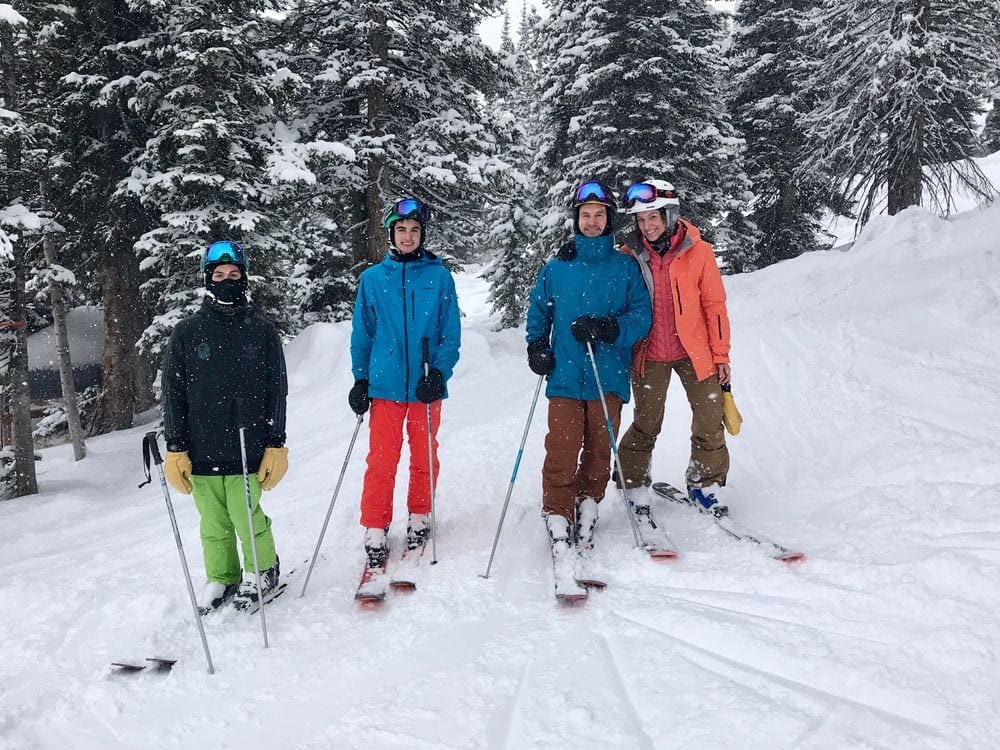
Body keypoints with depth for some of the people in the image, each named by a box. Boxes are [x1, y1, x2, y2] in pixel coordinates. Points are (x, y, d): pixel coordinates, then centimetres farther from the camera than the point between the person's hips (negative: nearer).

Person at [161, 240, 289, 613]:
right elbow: (173, 393, 6)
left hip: (247, 449, -1)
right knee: (214, 523, 9)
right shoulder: (186, 332, 5)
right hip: (202, 450, 2)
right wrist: (175, 449, 1)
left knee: (246, 516, -5)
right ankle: (221, 579, 30)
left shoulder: (262, 330, 4)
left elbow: (276, 390, 4)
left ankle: (263, 572, 20)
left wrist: (276, 445, 0)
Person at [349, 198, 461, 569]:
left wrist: (439, 373, -13)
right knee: (381, 460, 0)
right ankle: (375, 530, 11)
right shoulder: (372, 278, 4)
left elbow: (451, 334, 0)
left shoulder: (439, 277, 0)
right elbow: (362, 334, 10)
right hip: (385, 385, 0)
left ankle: (419, 517, 30)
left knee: (424, 457, 12)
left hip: (426, 386, 0)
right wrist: (360, 379, 5)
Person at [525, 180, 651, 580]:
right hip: (565, 377, 0)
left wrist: (606, 328, -16)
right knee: (562, 453, -7)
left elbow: (641, 316, 1)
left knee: (599, 451, 5)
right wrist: (537, 346, -1)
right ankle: (558, 525, 0)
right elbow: (538, 313, 17)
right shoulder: (556, 267, 10)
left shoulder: (625, 266, 6)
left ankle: (587, 511, 22)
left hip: (608, 377, 0)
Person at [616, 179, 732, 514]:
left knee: (710, 422, 3)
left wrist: (721, 354, -2)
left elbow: (714, 304, -1)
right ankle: (634, 486, 23)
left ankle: (704, 485, 21)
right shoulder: (629, 255, -3)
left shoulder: (698, 251, -5)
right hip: (649, 355, 0)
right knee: (646, 424, 7)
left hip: (695, 352, 0)